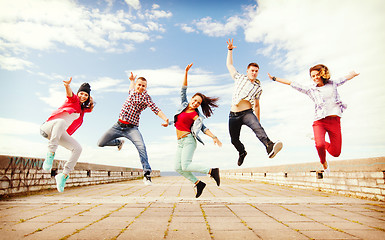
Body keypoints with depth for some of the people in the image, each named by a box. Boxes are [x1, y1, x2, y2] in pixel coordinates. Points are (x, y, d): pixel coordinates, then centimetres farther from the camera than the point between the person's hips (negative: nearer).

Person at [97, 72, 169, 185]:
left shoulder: (145, 96, -8)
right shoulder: (132, 92, 11)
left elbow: (155, 109, -23)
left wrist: (165, 119, -37)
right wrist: (132, 80, 25)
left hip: (132, 128, -6)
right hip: (118, 125, 6)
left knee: (141, 146, -29)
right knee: (101, 143, 5)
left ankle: (146, 173, -22)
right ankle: (119, 142, 34)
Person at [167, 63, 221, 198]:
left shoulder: (196, 115, -4)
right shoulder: (184, 105, 10)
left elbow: (203, 128, -1)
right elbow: (183, 90, 12)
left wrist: (214, 137, -12)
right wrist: (186, 72, 7)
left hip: (188, 140, -7)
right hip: (180, 142, 7)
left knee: (186, 166, -19)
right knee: (178, 168, 0)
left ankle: (212, 171, -8)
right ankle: (198, 184, 11)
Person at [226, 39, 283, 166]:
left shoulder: (258, 88, 13)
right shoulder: (239, 77, 11)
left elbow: (257, 105, 17)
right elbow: (229, 64, 19)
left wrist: (258, 122, 15)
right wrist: (230, 50, 13)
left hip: (247, 113, 0)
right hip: (233, 115, 1)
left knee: (257, 127, -31)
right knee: (234, 140, 5)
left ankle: (269, 146, -52)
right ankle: (242, 152, 36)